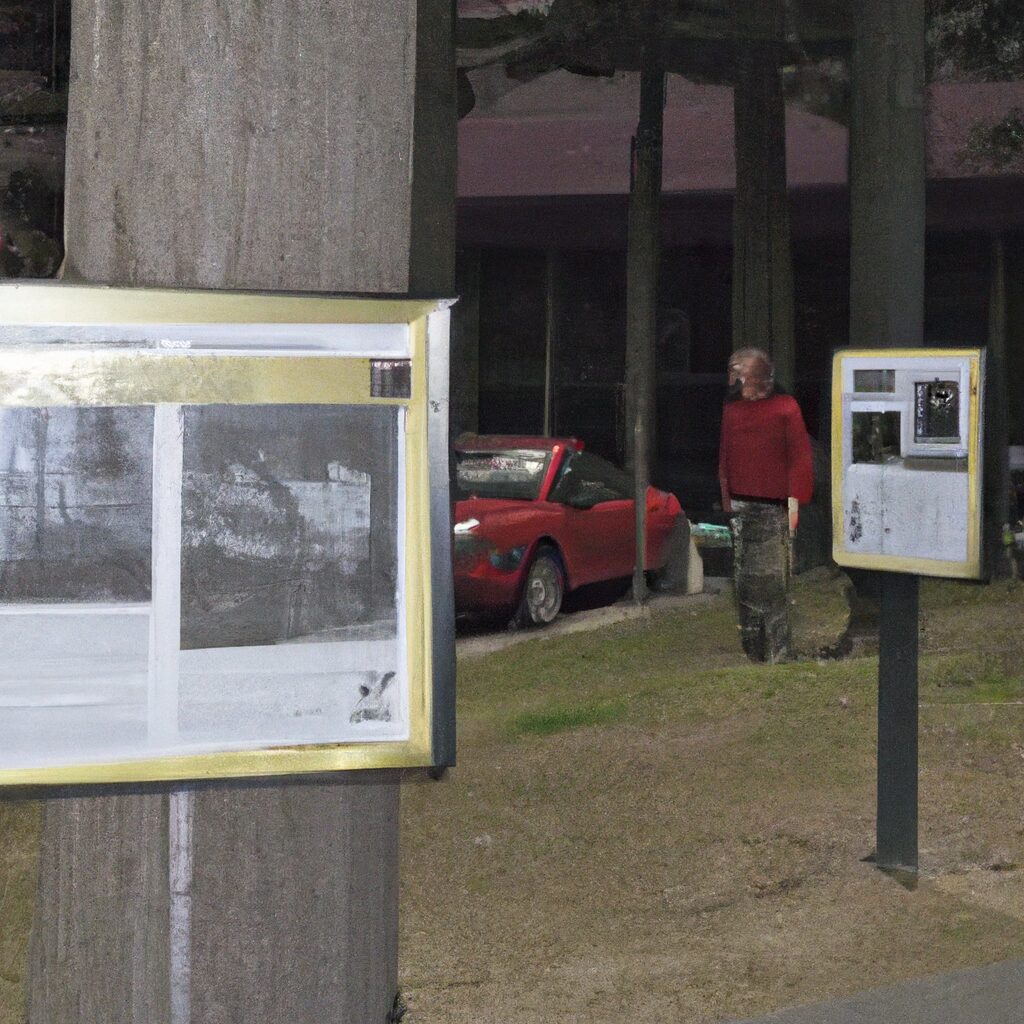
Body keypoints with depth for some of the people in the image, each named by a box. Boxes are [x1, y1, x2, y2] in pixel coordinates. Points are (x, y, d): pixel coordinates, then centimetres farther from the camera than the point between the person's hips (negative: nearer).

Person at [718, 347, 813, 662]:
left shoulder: (785, 407, -1)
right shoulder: (732, 409, 13)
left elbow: (800, 457, -3)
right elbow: (725, 456, 15)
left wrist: (794, 502, -8)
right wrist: (726, 500, 8)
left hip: (774, 507, -4)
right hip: (741, 507, 4)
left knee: (774, 580, -5)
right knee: (745, 580, 6)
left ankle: (777, 652, -2)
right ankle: (751, 647, 13)